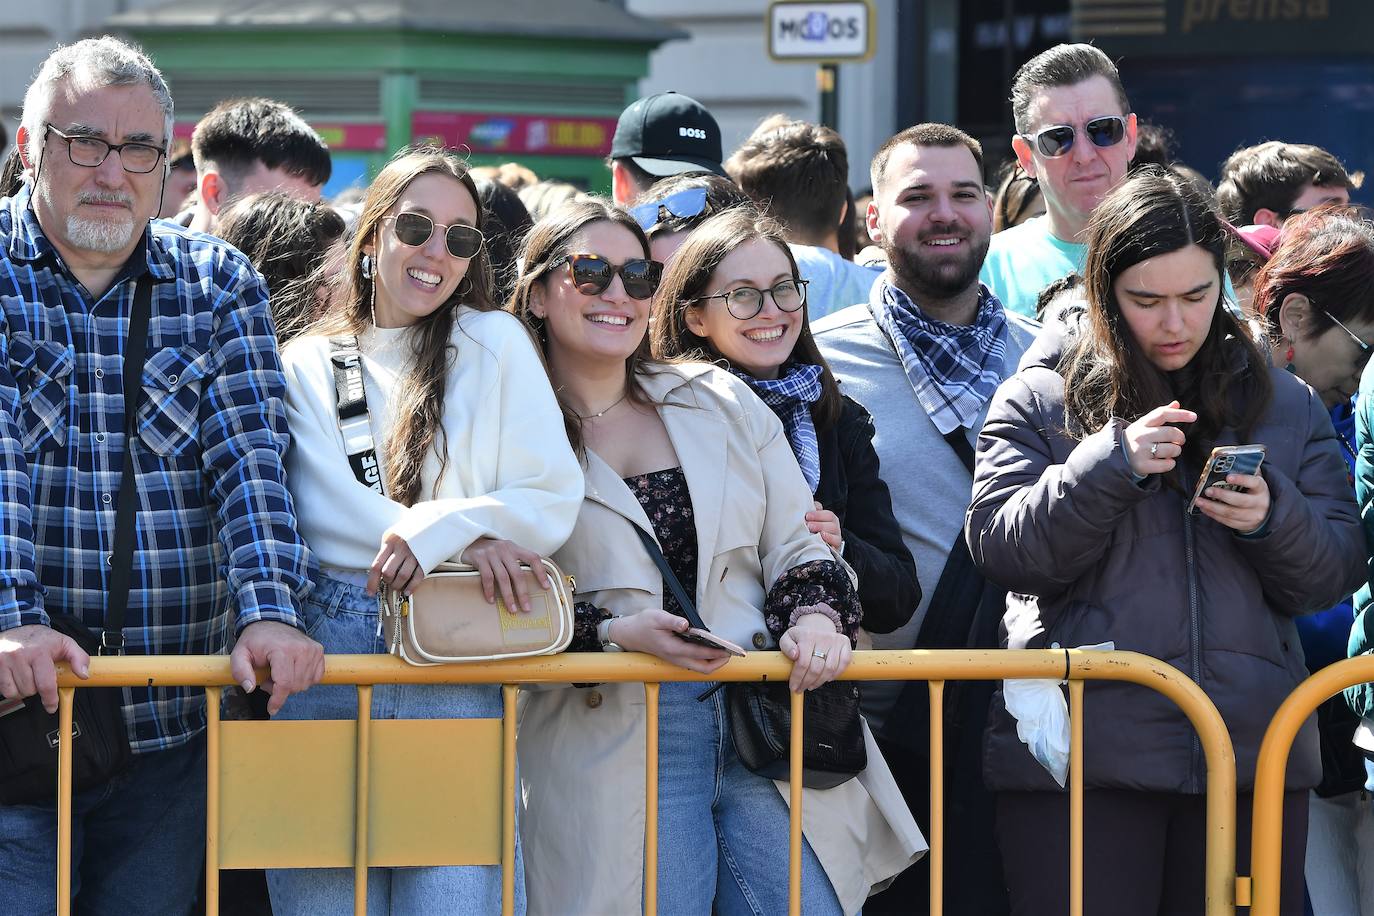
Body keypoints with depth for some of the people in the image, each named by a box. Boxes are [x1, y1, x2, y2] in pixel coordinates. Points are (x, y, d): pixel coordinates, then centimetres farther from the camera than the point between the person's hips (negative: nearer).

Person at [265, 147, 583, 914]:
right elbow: (324, 512, 1)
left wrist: (438, 528, -11)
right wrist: (467, 539, -9)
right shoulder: (308, 363, 12)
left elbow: (555, 499, 5)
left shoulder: (494, 343, 11)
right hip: (328, 655, 1)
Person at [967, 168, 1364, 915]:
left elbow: (1336, 573, 10)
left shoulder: (1287, 405, 14)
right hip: (1080, 764, -2)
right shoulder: (1037, 399, 6)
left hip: (1252, 760, 3)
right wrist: (1110, 464, -17)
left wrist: (1274, 519, -11)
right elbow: (1001, 551, -5)